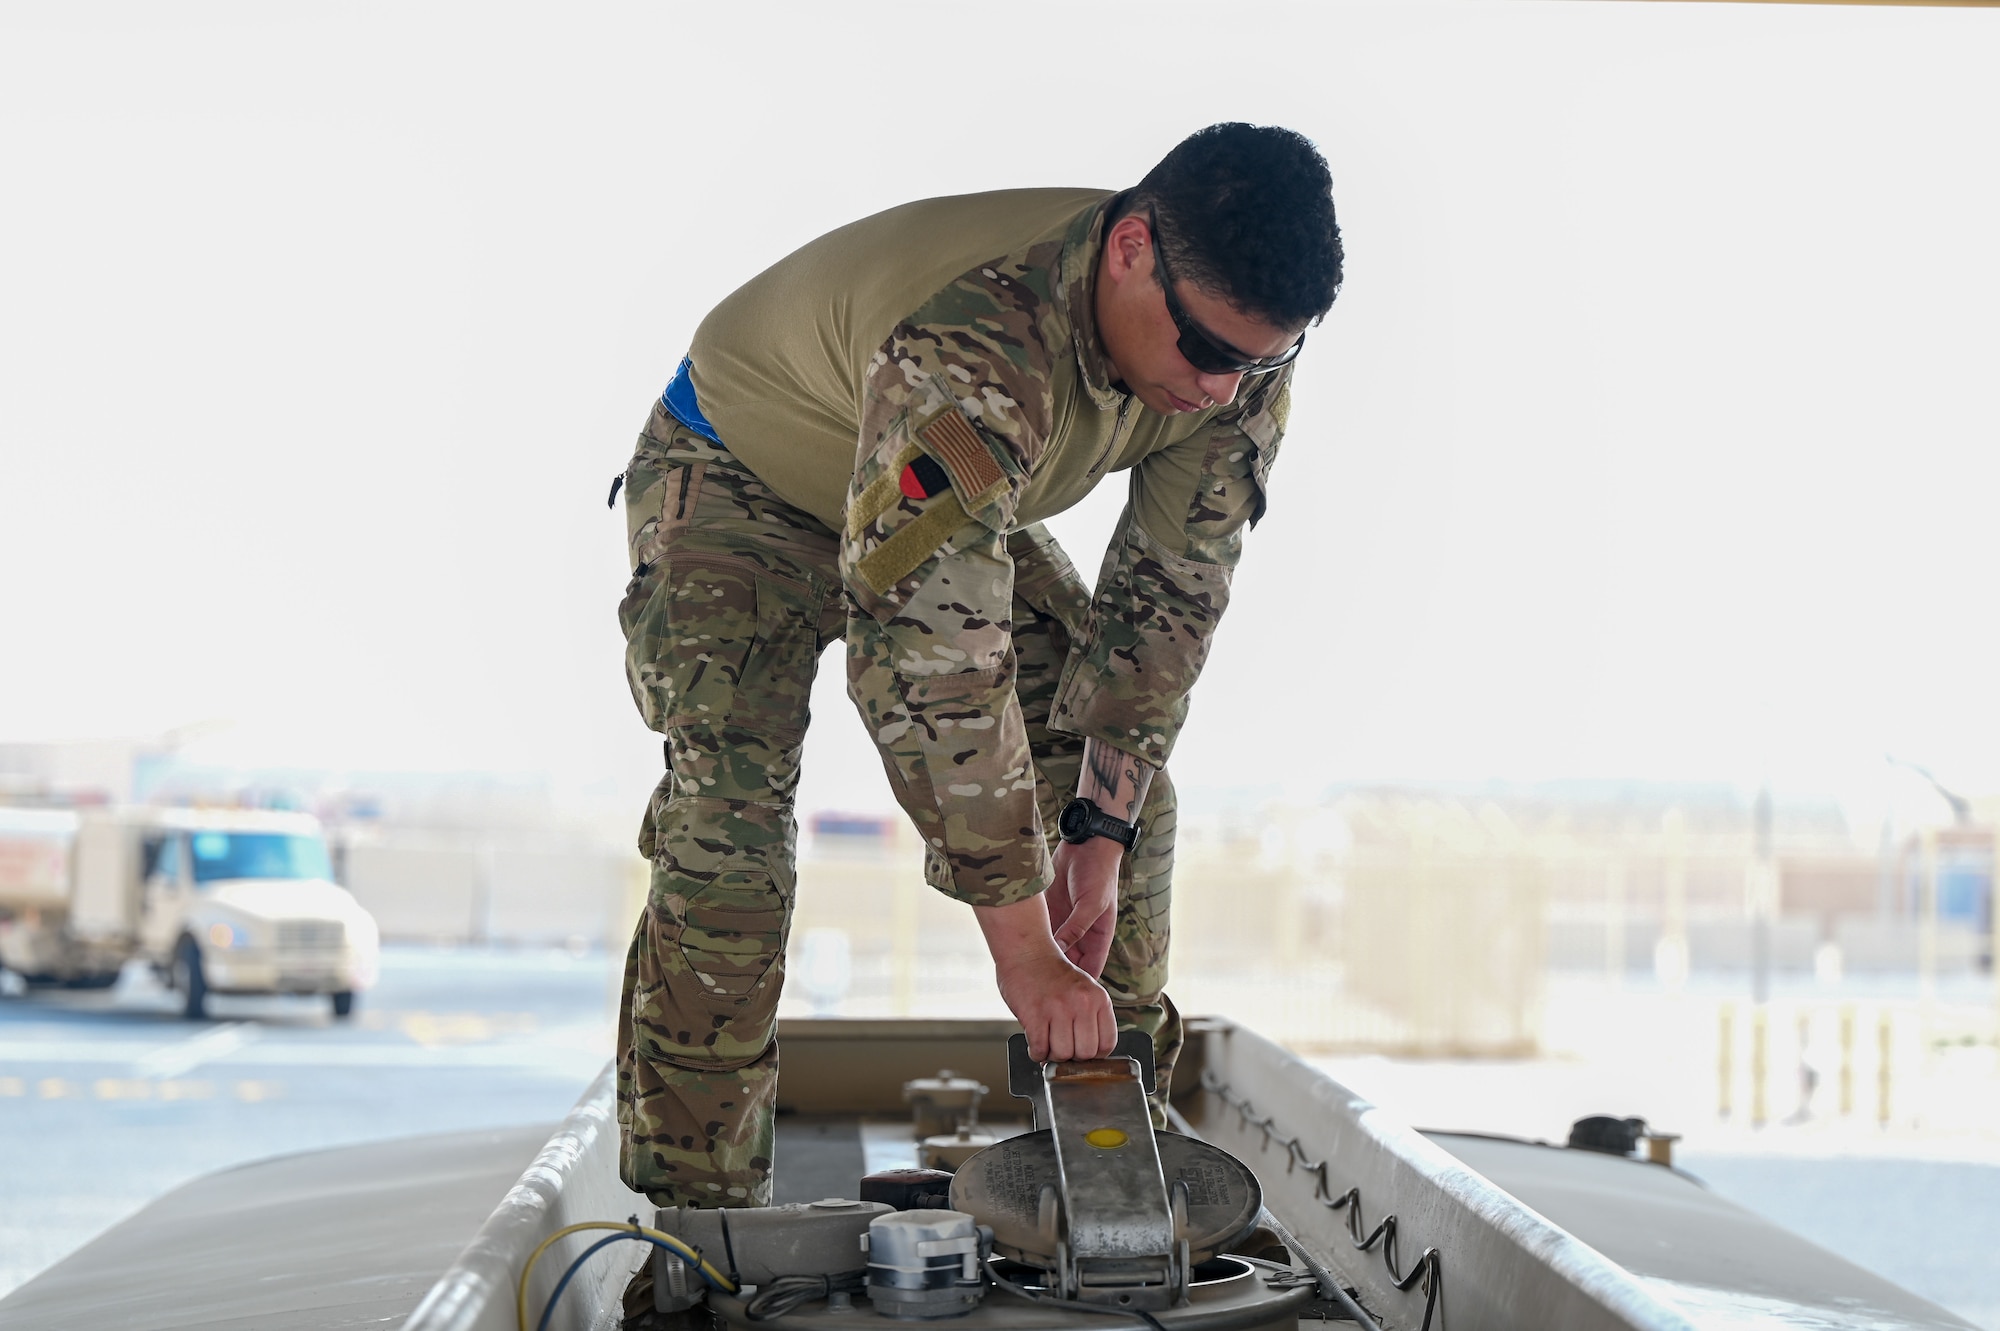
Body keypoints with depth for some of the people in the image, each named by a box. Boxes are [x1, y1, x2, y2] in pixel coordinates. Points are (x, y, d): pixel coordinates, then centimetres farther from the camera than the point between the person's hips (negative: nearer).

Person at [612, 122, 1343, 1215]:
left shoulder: (1240, 360, -22)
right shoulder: (971, 353, -44)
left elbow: (1167, 599, -11)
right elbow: (931, 655, -46)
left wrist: (1100, 829, -19)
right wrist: (1022, 943, -45)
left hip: (963, 509, 7)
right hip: (741, 479, -7)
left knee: (1127, 757, -2)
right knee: (729, 806, -24)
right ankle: (700, 1212, -20)